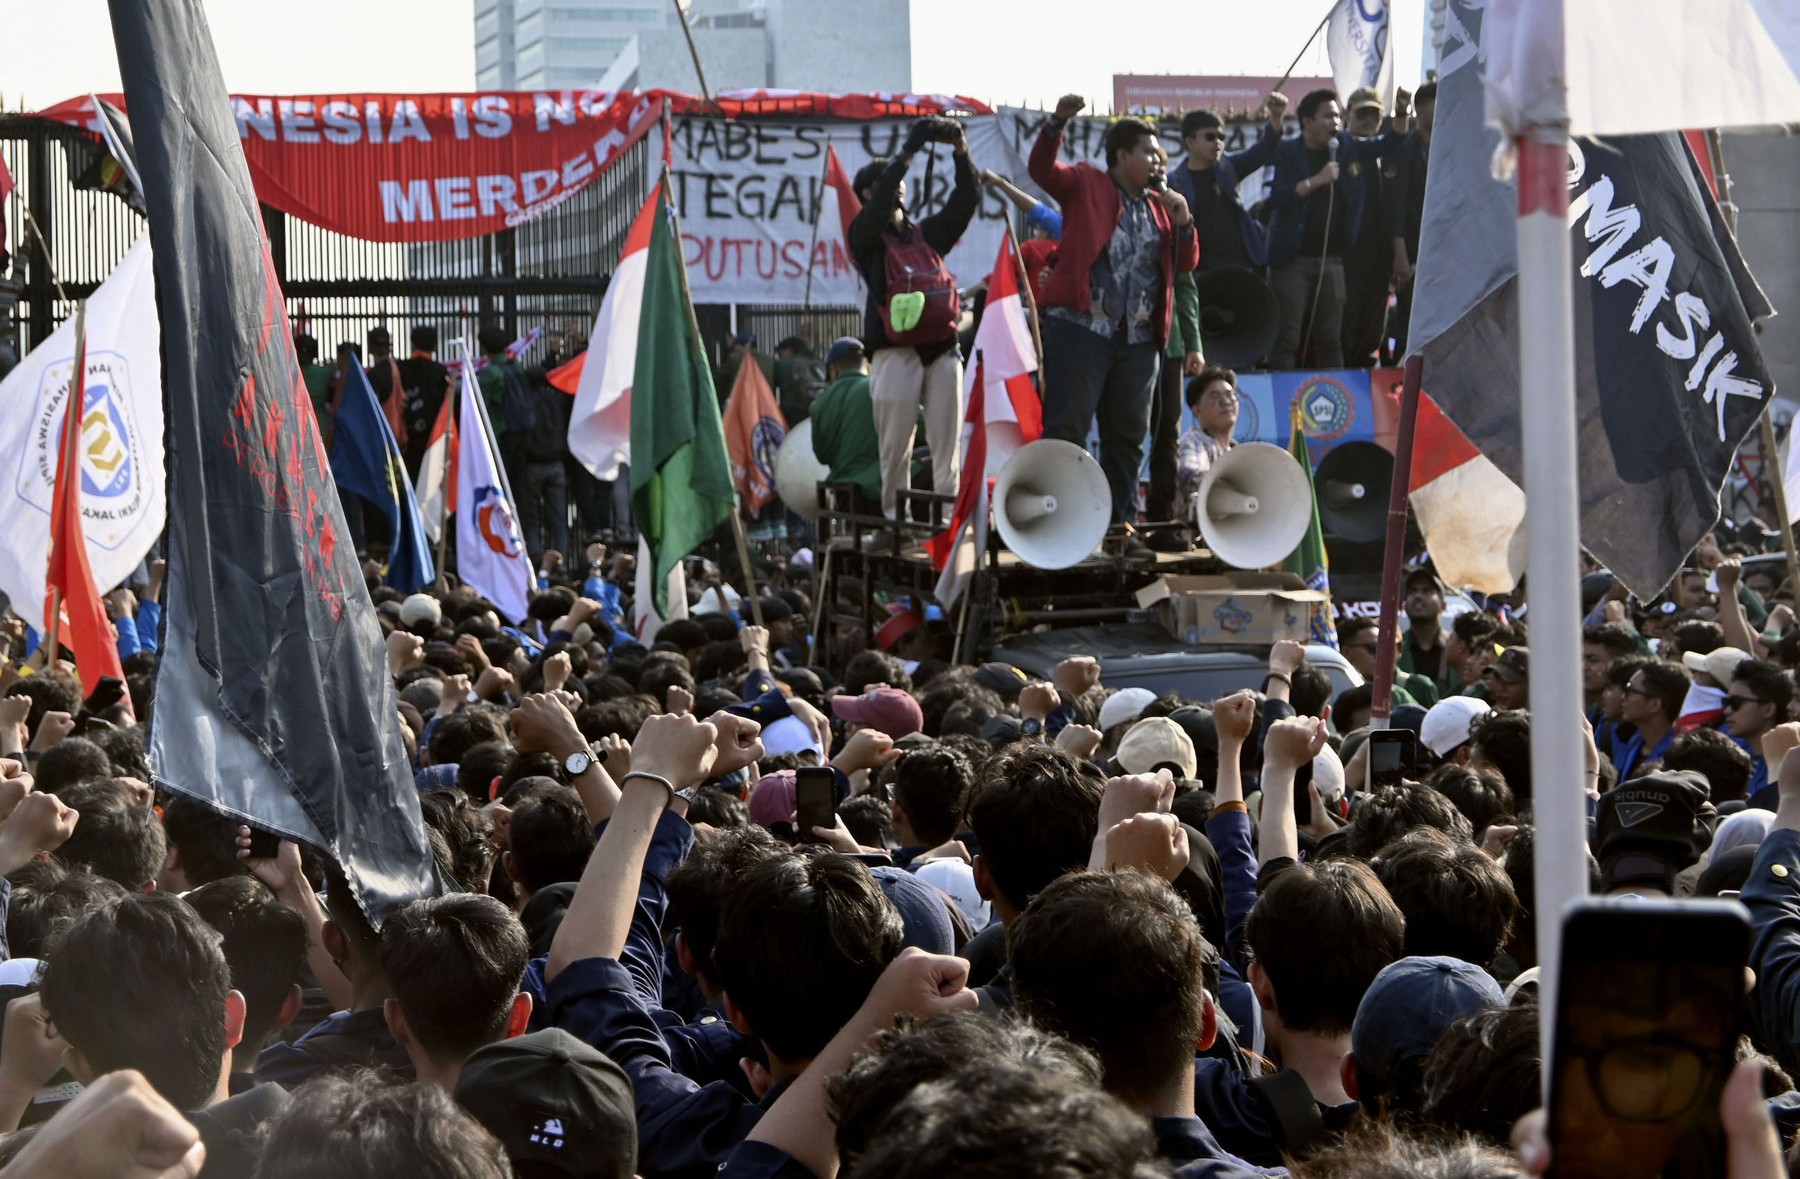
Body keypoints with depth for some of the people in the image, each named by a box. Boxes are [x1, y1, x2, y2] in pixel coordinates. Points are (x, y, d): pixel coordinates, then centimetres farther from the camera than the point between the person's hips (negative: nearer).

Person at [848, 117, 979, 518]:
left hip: (941, 347, 4)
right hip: (895, 352, -4)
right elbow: (878, 207, -12)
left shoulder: (927, 233, 22)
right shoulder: (866, 237, 8)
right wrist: (909, 150, -14)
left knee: (947, 445, -2)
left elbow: (966, 198, 14)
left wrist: (960, 150, -1)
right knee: (896, 447, -6)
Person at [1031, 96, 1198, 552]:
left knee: (1127, 436, 9)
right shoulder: (1085, 184, 4)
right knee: (1066, 428, -8)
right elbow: (1043, 168, -10)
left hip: (1137, 338, 6)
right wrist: (1057, 123, -25)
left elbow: (1186, 263, 16)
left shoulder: (1160, 203, 18)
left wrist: (1182, 220, -1)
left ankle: (1120, 524, 15)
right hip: (1080, 327, -6)